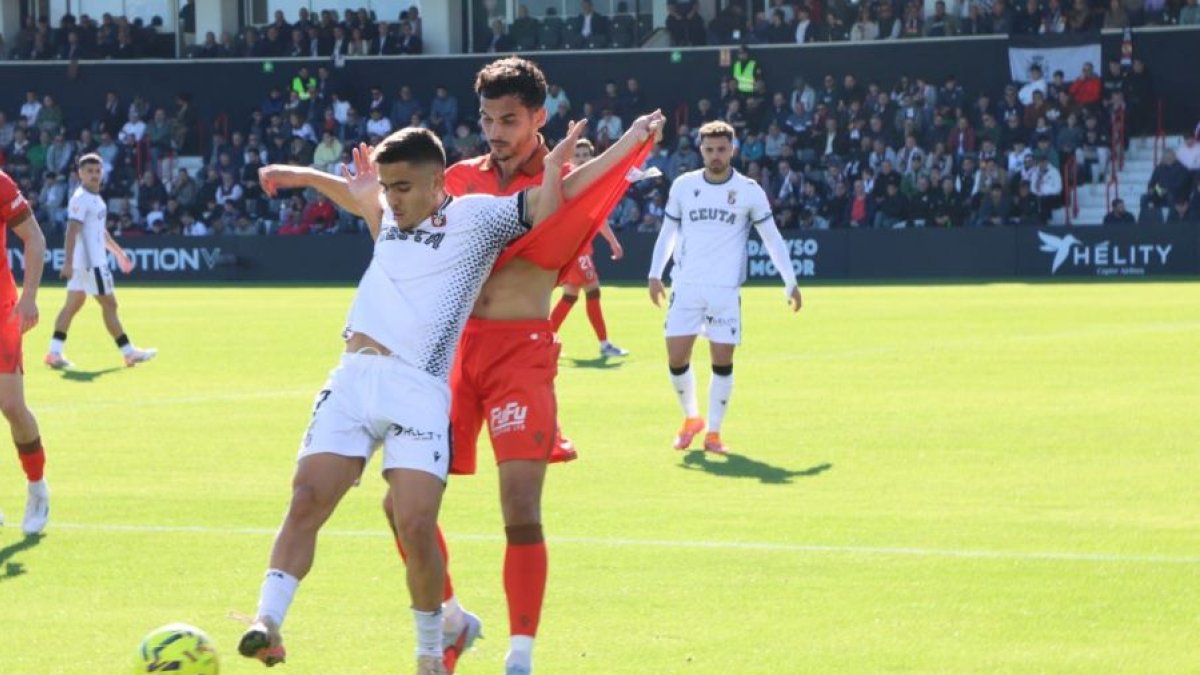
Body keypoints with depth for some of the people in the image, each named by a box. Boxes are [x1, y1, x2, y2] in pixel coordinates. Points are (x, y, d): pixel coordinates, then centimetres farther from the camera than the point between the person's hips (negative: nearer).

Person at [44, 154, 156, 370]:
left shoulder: (95, 198, 16)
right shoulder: (81, 199, -15)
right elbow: (72, 231, -23)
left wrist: (118, 252, 32)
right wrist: (68, 262, -29)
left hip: (95, 260, 10)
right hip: (89, 262, -10)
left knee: (73, 305, 6)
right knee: (109, 305, -3)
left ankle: (54, 353, 4)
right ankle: (129, 353, 2)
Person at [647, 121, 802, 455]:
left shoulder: (749, 191, 0)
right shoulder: (683, 186, 5)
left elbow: (772, 238, 5)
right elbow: (668, 232, 15)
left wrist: (791, 282, 3)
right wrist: (655, 274, 10)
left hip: (726, 290, -1)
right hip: (686, 287, 1)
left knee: (723, 361, -3)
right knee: (676, 358, -3)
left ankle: (713, 432, 9)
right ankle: (691, 418, 21)